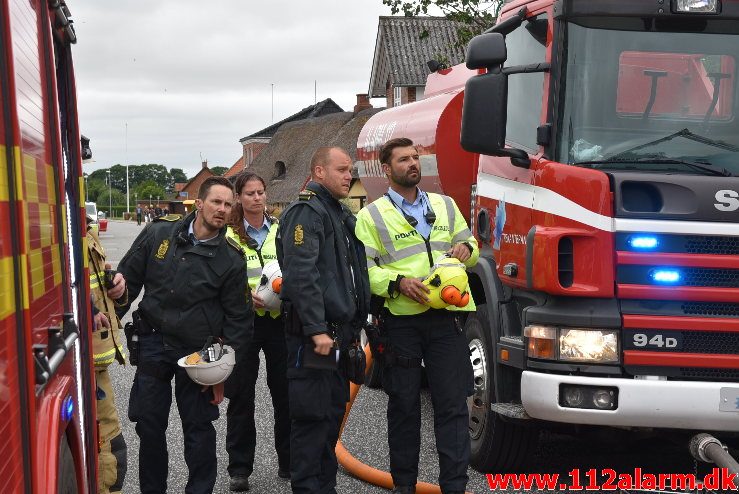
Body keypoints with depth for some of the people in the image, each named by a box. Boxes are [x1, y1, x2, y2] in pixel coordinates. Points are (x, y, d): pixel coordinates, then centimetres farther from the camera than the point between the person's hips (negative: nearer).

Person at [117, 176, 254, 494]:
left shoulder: (231, 258, -5)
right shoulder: (159, 233, -2)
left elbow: (238, 318, -1)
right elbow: (128, 278, 7)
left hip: (198, 351, -1)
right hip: (153, 343, 2)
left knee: (198, 427, 6)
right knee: (149, 423, 10)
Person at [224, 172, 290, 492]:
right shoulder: (228, 234, 2)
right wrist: (247, 296, -18)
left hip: (280, 319, 2)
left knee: (285, 392, 6)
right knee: (241, 396, 3)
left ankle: (289, 461, 20)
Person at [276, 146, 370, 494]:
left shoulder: (342, 215, 19)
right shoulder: (306, 213, -12)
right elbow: (302, 276, -22)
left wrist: (358, 321, 20)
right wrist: (317, 331, -26)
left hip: (340, 334, 10)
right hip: (314, 335, -10)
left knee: (333, 413, 15)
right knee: (312, 417, -5)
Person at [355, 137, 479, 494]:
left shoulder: (445, 205, 15)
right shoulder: (372, 215, 3)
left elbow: (470, 248, 21)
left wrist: (466, 248, -2)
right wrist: (398, 283, -19)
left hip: (444, 317, 3)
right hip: (401, 321, -2)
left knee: (452, 404, 1)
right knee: (404, 405, 8)